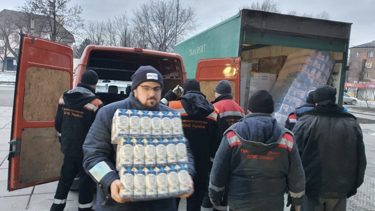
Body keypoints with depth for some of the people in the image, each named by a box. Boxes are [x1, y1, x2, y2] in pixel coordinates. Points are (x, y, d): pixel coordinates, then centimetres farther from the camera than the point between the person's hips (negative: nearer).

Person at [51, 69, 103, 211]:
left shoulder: (64, 98, 1)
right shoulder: (95, 103, -19)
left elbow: (58, 123, 11)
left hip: (68, 147, 6)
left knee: (65, 178, 20)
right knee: (86, 181, 9)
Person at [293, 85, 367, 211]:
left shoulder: (306, 122, -12)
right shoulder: (352, 124, 0)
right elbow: (360, 160, 6)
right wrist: (353, 186, 16)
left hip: (311, 187, -2)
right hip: (339, 189, 3)